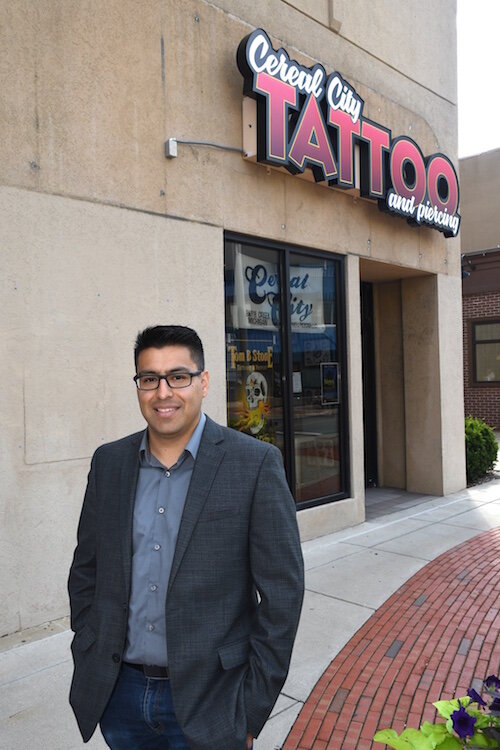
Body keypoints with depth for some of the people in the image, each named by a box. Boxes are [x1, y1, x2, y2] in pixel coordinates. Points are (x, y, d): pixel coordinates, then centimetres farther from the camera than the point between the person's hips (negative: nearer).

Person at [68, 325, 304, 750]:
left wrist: (251, 712, -10)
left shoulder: (256, 464, -13)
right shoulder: (109, 463, 0)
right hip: (119, 695, 4)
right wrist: (89, 666, 4)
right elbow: (86, 573, 9)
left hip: (207, 703, -3)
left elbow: (282, 592, -11)